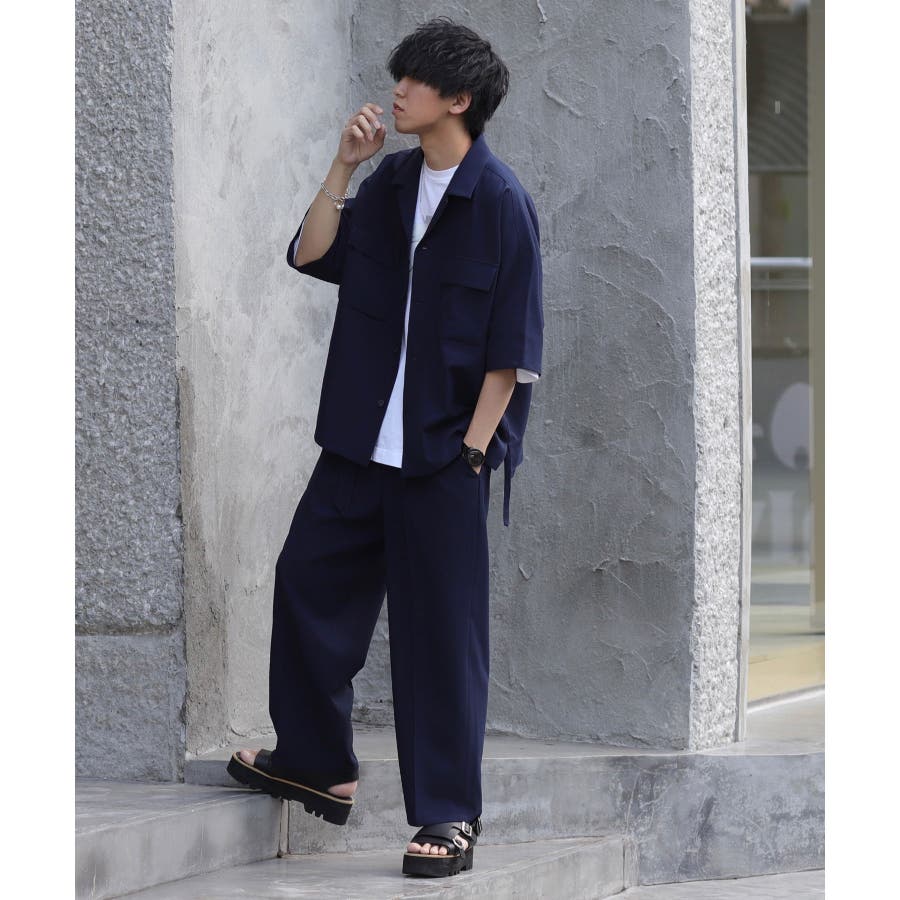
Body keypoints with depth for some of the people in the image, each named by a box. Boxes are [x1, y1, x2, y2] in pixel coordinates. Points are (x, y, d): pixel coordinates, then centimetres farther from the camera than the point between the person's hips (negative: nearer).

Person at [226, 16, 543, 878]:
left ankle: (448, 816, 4)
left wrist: (473, 447, -15)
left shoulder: (499, 201, -11)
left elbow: (512, 347, -11)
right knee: (308, 579, 11)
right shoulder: (392, 183, 10)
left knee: (439, 628, -3)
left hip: (445, 453, -7)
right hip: (361, 443, 7)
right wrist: (344, 164, -2)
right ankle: (316, 764, 27)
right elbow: (311, 254, 6)